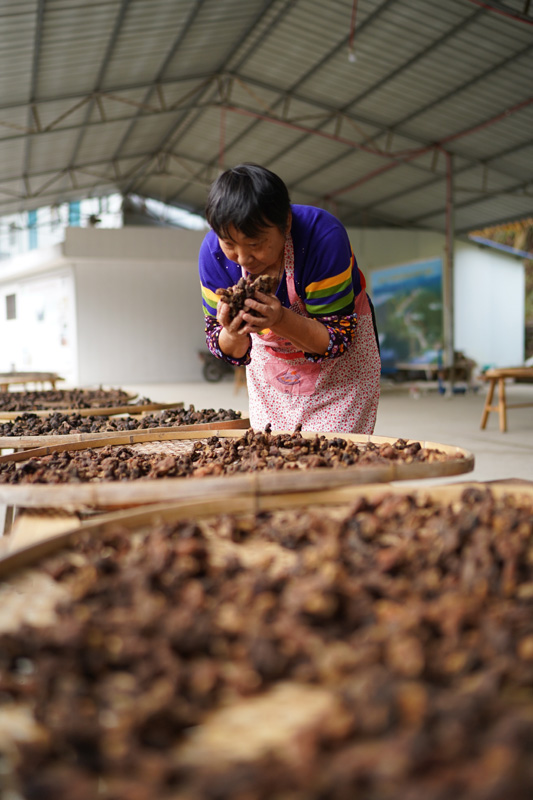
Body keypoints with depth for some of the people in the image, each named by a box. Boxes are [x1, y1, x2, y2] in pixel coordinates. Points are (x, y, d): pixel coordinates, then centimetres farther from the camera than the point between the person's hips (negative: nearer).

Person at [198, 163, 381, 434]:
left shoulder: (323, 237, -32)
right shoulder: (213, 252, -21)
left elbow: (337, 338, -28)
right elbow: (231, 352, -13)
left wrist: (281, 320, -44)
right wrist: (234, 335, -36)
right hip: (269, 366, 3)